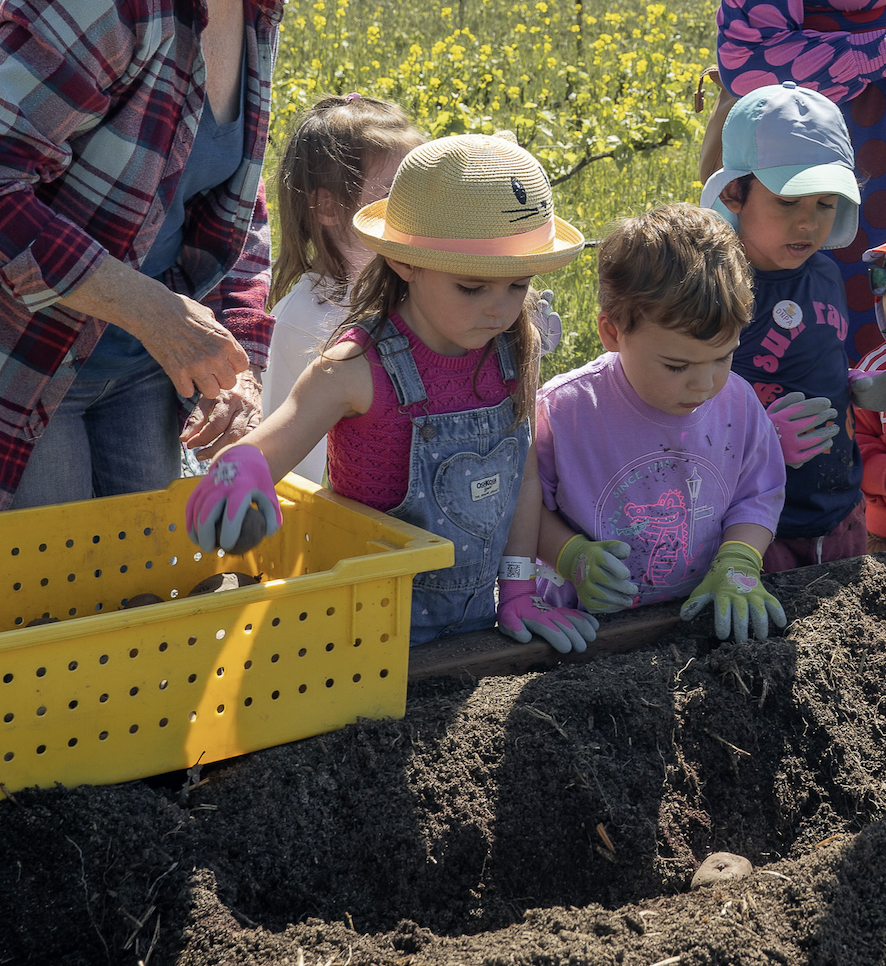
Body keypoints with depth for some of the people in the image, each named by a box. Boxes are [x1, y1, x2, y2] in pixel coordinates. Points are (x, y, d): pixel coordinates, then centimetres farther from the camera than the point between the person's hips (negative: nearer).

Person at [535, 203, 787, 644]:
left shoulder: (738, 404, -3)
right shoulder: (561, 410, -14)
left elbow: (759, 496, 10)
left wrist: (737, 566, -6)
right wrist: (573, 558, -17)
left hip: (696, 619, 4)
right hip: (589, 621, -4)